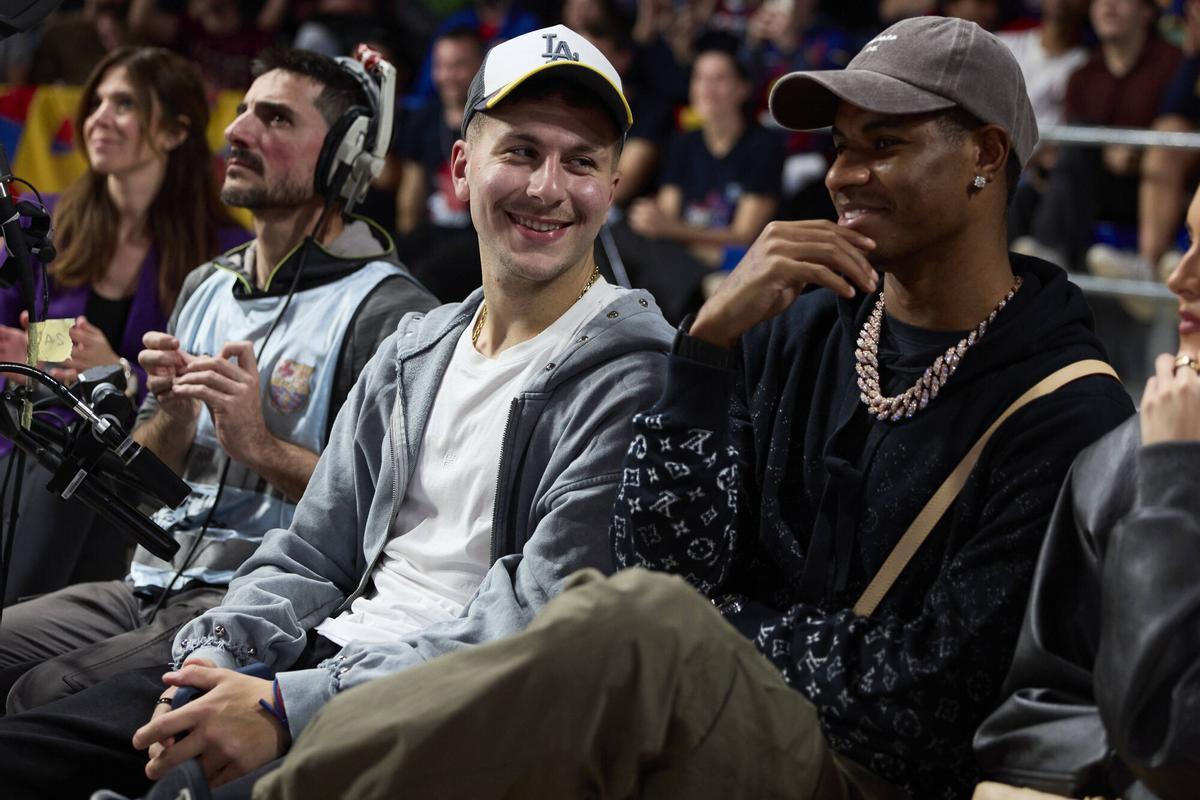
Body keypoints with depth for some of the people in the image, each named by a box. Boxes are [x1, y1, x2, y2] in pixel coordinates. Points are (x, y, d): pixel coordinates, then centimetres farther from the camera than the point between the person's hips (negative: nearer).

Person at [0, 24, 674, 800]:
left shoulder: (632, 379, -8)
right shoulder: (411, 356, 17)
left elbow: (535, 626, -16)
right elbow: (310, 556, 17)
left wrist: (286, 708, -21)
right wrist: (216, 665, -6)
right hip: (328, 651, 7)